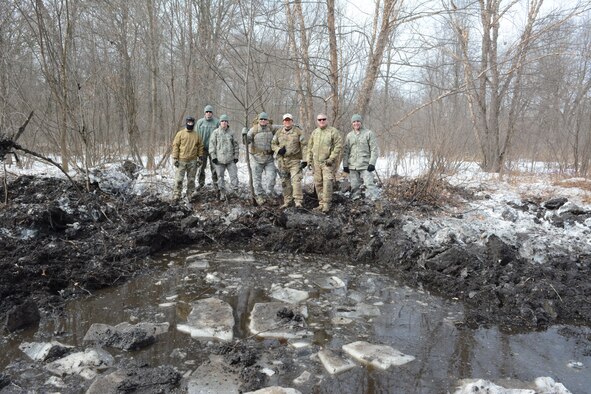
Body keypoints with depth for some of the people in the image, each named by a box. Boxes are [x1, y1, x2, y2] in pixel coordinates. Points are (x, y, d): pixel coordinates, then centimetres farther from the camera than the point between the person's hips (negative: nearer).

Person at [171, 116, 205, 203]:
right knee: (179, 179, -3)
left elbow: (200, 147, 13)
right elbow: (175, 145, -1)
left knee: (191, 179, 9)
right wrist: (175, 158, -7)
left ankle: (191, 194, 18)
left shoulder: (197, 135, 8)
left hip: (193, 161, 2)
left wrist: (200, 158, 6)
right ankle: (176, 196, 3)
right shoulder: (180, 133, 0)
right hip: (181, 160, -2)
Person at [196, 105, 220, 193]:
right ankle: (201, 182, 22)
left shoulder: (216, 122, 0)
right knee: (201, 166, 9)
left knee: (214, 167, 1)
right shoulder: (200, 122, 4)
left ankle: (215, 184, 9)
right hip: (203, 148, 2)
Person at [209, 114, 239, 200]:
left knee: (234, 175, -2)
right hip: (219, 159, -1)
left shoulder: (231, 133, 8)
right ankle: (222, 193, 13)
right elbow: (212, 145, -1)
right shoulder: (216, 132, 1)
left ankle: (235, 190, 7)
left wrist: (236, 156, 7)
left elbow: (236, 145, 13)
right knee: (220, 176, 4)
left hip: (230, 159, 1)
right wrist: (213, 156, -7)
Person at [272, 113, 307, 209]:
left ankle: (298, 201, -10)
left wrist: (304, 160, -9)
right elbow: (273, 144, 14)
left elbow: (304, 146, -2)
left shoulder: (298, 131, -1)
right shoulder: (279, 132, 9)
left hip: (295, 160, -4)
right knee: (285, 182, 9)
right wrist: (278, 150, -8)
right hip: (282, 160, 4)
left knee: (296, 180, -13)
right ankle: (287, 201, 19)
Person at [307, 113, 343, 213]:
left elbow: (339, 146, -10)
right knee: (318, 183, 9)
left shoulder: (333, 131, -5)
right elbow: (310, 147, 19)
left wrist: (331, 158, -15)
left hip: (328, 162, -6)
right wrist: (310, 160, 13)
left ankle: (326, 204, -8)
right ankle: (321, 204, 19)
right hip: (316, 162, 6)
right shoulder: (314, 132, 13)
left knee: (327, 182, -14)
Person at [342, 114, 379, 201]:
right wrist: (345, 165, 7)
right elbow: (346, 151, 14)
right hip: (352, 166, 4)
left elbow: (374, 149, -2)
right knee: (354, 186, 7)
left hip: (365, 165, -4)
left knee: (369, 184, -12)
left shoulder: (369, 133, 2)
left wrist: (372, 163, -11)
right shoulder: (349, 135, 14)